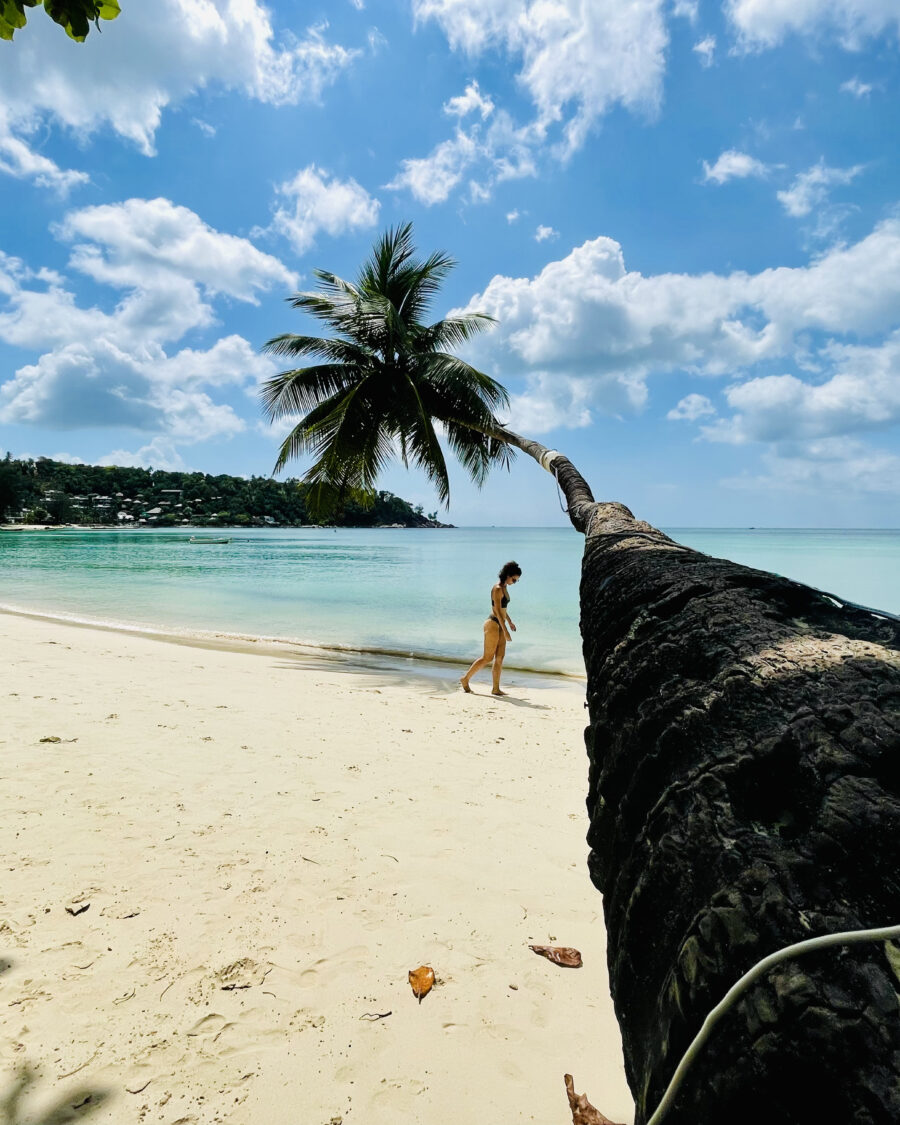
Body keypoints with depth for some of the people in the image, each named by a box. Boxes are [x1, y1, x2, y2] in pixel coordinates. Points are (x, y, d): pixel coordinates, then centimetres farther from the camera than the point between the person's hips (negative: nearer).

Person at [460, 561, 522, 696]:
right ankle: (465, 679, 11)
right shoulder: (497, 589, -18)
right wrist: (506, 632, -23)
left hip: (500, 625, 9)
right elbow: (498, 611, -22)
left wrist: (510, 622, 29)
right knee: (487, 658, -3)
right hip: (493, 624, -9)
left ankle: (496, 689, 9)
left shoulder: (504, 588, 11)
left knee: (500, 657, 5)